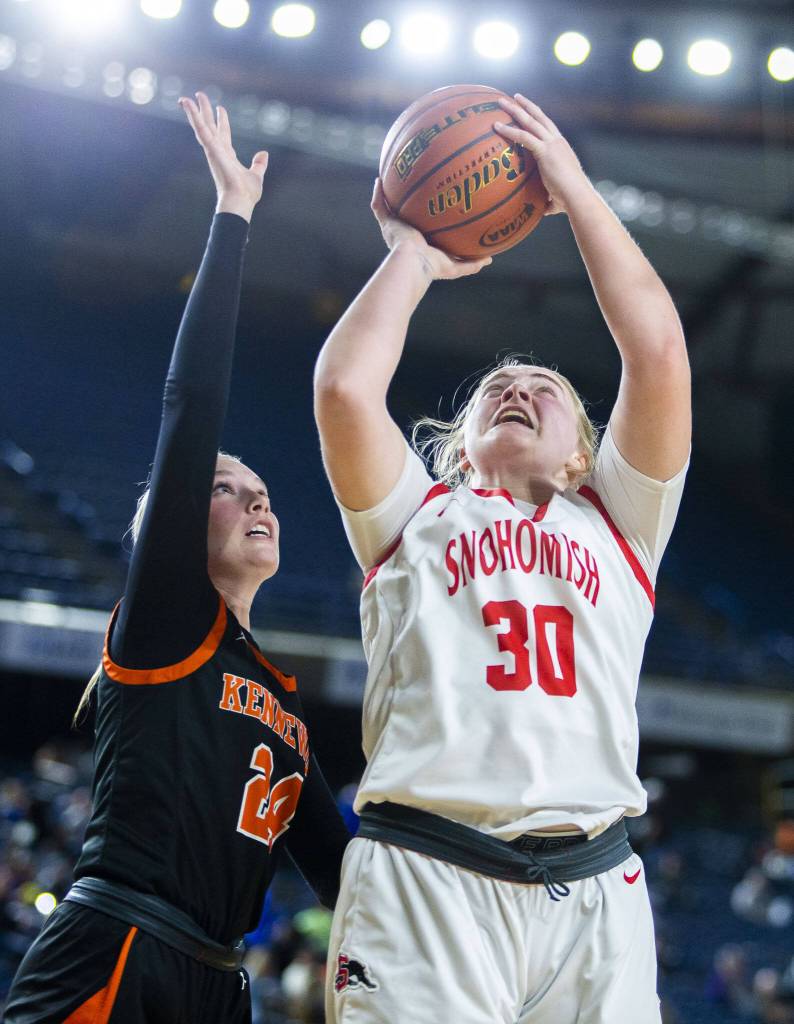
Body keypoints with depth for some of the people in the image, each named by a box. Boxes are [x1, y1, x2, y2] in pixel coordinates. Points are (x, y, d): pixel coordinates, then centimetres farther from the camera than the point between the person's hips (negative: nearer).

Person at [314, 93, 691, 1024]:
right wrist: (412, 254, 19)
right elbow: (344, 388, 4)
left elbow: (658, 352, 10)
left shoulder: (619, 524, 23)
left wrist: (576, 193, 16)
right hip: (421, 876, -1)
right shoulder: (416, 517, 21)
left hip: (594, 888, 2)